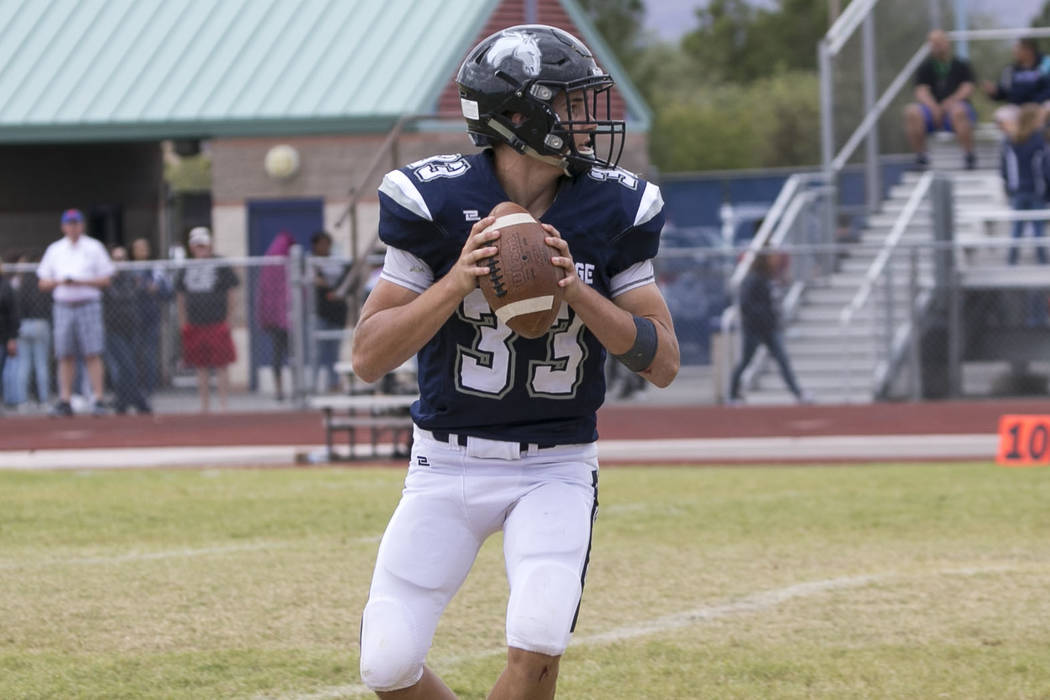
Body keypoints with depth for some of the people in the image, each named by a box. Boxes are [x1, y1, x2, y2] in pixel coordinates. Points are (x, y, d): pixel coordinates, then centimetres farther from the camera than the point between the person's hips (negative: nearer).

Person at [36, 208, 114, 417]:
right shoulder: (54, 250, 14)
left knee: (92, 354, -9)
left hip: (88, 304, -3)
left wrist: (81, 282, -13)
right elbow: (43, 284, 12)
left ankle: (98, 400, -10)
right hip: (63, 306, 3)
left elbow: (105, 280, 1)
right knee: (65, 356, 1)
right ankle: (65, 401, 3)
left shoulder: (94, 248, 6)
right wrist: (60, 281, -9)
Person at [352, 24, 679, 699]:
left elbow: (663, 362, -5)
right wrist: (456, 282, -25)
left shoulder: (613, 210, -6)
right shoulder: (436, 202, -11)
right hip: (449, 462, 0)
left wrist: (575, 291, -21)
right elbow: (369, 358, -10)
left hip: (557, 466, 0)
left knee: (537, 644, -23)